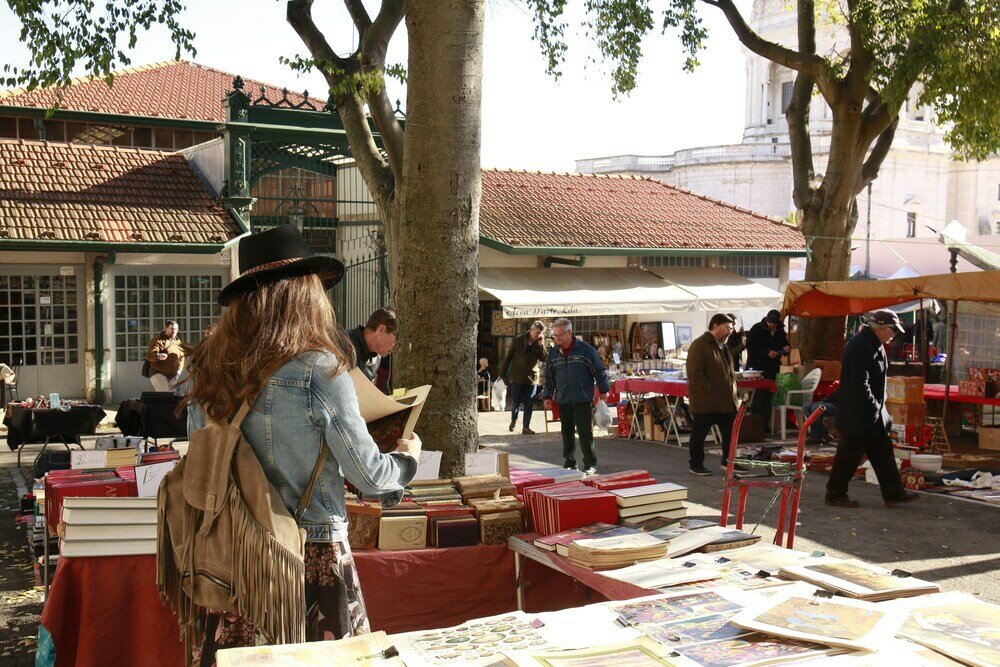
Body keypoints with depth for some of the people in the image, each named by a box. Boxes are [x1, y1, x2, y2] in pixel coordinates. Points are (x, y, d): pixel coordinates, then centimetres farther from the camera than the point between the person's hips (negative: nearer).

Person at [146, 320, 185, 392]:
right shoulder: (157, 341, -6)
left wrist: (179, 369, 6)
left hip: (173, 375, 6)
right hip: (158, 373, -6)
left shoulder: (178, 342, 13)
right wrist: (158, 356, -42)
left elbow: (181, 357, 23)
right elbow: (149, 355, -19)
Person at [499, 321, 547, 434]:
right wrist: (503, 373, -2)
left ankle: (526, 427, 9)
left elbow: (544, 358, -6)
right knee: (515, 402, 5)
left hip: (532, 378, 2)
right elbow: (508, 357, -2)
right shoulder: (518, 341, -5)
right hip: (517, 377, -2)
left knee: (528, 404, 3)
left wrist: (541, 345, -17)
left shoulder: (539, 344, 3)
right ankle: (513, 419, 31)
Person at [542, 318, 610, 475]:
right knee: (567, 433, 10)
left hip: (583, 400, -4)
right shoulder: (553, 353, 7)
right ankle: (569, 463, 20)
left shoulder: (585, 349, -7)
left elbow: (599, 370, 0)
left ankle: (590, 464, 6)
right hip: (563, 400, 4)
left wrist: (604, 390, 3)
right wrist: (547, 396, 16)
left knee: (585, 433, -4)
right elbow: (549, 376, 17)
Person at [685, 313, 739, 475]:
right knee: (699, 435, 3)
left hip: (726, 400, 9)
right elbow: (695, 374, -19)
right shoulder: (699, 345, -12)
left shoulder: (722, 345, 18)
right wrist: (709, 392, -20)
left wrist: (733, 387, 18)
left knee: (730, 433, 12)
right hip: (705, 401, -9)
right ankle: (696, 465, 13)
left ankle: (728, 461, 26)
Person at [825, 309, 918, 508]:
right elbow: (860, 384, -25)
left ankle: (893, 493, 20)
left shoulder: (875, 345, 13)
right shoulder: (860, 346, -21)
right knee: (850, 454, -1)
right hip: (857, 414, -10)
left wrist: (879, 407, 16)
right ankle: (835, 494, 11)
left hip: (873, 413, 10)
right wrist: (874, 406, -18)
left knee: (882, 451, 13)